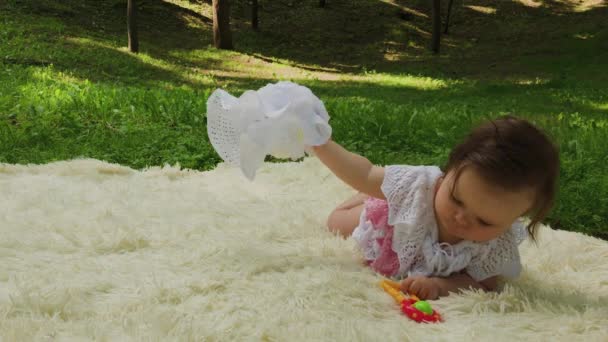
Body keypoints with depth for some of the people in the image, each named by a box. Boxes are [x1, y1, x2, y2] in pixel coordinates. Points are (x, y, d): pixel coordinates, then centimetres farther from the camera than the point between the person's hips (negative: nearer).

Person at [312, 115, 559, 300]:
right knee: (338, 222, 25)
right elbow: (364, 175, -33)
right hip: (395, 222, 0)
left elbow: (483, 285, -35)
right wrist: (319, 143, -40)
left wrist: (440, 285, -55)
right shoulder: (421, 183, -46)